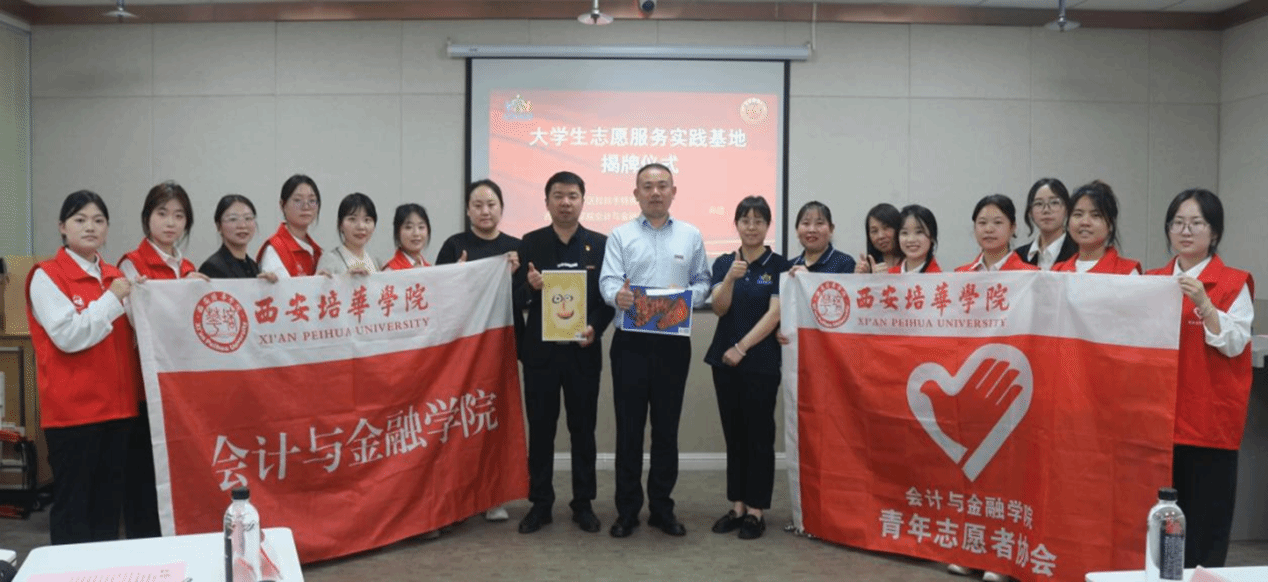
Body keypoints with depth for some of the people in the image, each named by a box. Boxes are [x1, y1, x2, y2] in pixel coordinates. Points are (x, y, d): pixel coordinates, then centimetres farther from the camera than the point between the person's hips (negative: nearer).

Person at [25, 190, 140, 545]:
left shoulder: (116, 277, 13)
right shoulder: (46, 276, -5)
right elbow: (68, 336, -16)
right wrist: (113, 300, -15)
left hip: (117, 405, 6)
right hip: (72, 408, -6)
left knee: (110, 503, 12)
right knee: (72, 504, 1)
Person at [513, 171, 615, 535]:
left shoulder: (601, 244, 3)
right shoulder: (530, 243, 3)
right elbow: (517, 300, 1)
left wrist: (595, 328, -15)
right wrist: (530, 287, -21)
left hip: (583, 350, 0)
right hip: (540, 350, 0)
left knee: (583, 429, 8)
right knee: (540, 428, 7)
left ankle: (583, 504, 19)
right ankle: (540, 503, 19)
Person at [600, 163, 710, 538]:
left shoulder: (691, 236, 11)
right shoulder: (620, 236, 6)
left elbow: (703, 282, 9)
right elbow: (608, 280, -5)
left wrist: (687, 296, -12)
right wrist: (618, 295, -27)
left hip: (673, 341, 1)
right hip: (630, 341, -1)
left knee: (667, 426, 7)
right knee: (629, 426, 2)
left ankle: (662, 508, 19)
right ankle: (627, 510, 12)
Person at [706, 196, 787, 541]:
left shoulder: (779, 266, -3)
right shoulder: (723, 263, 6)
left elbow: (774, 313, -11)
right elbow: (719, 308, -6)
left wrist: (742, 347, -16)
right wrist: (730, 278, -25)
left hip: (761, 361, -4)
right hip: (725, 361, 4)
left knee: (759, 436, 2)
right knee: (734, 435, 10)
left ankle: (756, 511, 10)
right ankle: (736, 506, 19)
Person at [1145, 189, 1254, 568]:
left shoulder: (1234, 283, -1)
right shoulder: (1153, 280, 11)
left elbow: (1234, 344, -10)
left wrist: (1203, 304, -23)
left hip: (1209, 415, -4)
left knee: (1205, 515, -2)